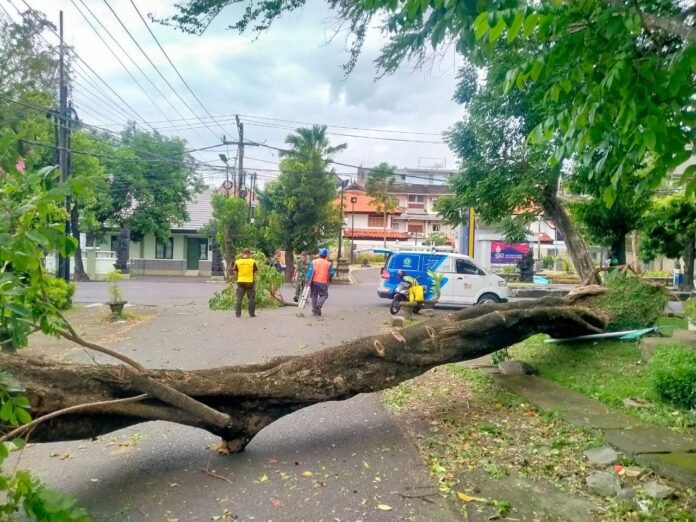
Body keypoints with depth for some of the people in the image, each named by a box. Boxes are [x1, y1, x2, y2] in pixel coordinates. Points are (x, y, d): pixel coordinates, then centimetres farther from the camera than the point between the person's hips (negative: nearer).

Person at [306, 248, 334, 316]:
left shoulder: (314, 262, 4)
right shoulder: (328, 263, 2)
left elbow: (310, 271, -3)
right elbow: (331, 274, 6)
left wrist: (307, 279, -2)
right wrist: (329, 279, 25)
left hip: (314, 282, 2)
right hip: (323, 282, -2)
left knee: (314, 296, 11)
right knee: (323, 295, 11)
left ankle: (314, 311, 11)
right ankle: (318, 305, -15)